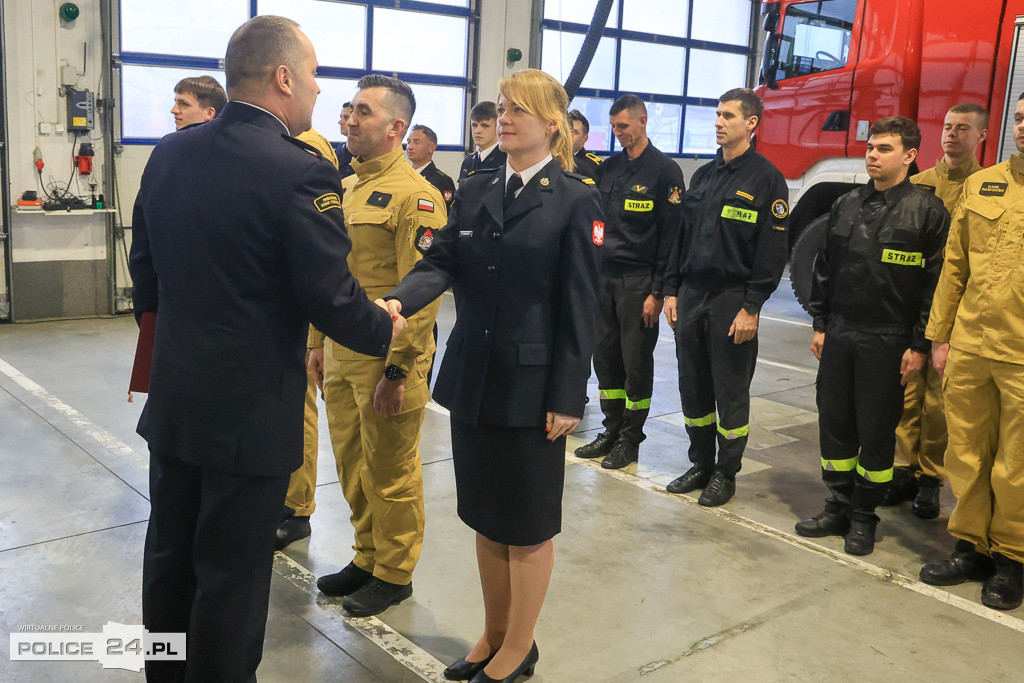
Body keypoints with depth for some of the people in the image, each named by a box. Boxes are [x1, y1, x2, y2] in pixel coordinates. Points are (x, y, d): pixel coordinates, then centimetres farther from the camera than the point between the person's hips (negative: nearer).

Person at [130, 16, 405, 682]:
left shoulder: (168, 153, 2)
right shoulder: (301, 171, -20)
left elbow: (146, 275, 10)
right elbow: (332, 296, -18)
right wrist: (385, 331, 1)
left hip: (173, 400, 8)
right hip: (251, 412, -7)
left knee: (170, 556, 21)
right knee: (234, 574, 9)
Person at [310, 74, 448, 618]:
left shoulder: (415, 195, -14)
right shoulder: (347, 189, 13)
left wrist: (397, 370, -20)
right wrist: (318, 342, 18)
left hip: (386, 359, -8)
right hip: (341, 354, 8)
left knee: (390, 474, 6)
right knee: (352, 466, 18)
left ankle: (395, 574, 23)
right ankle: (367, 558, 35)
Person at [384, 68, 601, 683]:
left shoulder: (576, 202, -7)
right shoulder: (475, 192, 10)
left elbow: (580, 308, -9)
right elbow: (443, 263, -1)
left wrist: (568, 397, -12)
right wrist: (400, 300, -22)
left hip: (531, 386, -5)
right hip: (472, 378, 6)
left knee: (528, 523, 7)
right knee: (486, 516, 16)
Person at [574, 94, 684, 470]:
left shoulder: (665, 170, -6)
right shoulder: (608, 168, 12)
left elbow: (670, 235, -9)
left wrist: (657, 291, -12)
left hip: (638, 280, -6)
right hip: (603, 276, 6)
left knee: (636, 361, 3)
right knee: (605, 357, 9)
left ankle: (631, 438, 16)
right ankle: (612, 430, 23)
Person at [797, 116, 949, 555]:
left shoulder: (927, 211, -5)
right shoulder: (846, 206, 10)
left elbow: (935, 283, -7)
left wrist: (919, 346, -10)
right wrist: (820, 325, 10)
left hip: (888, 343, -5)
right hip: (838, 336, 5)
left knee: (877, 432, 4)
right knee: (834, 424, 9)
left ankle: (864, 518, 18)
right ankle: (838, 509, 23)